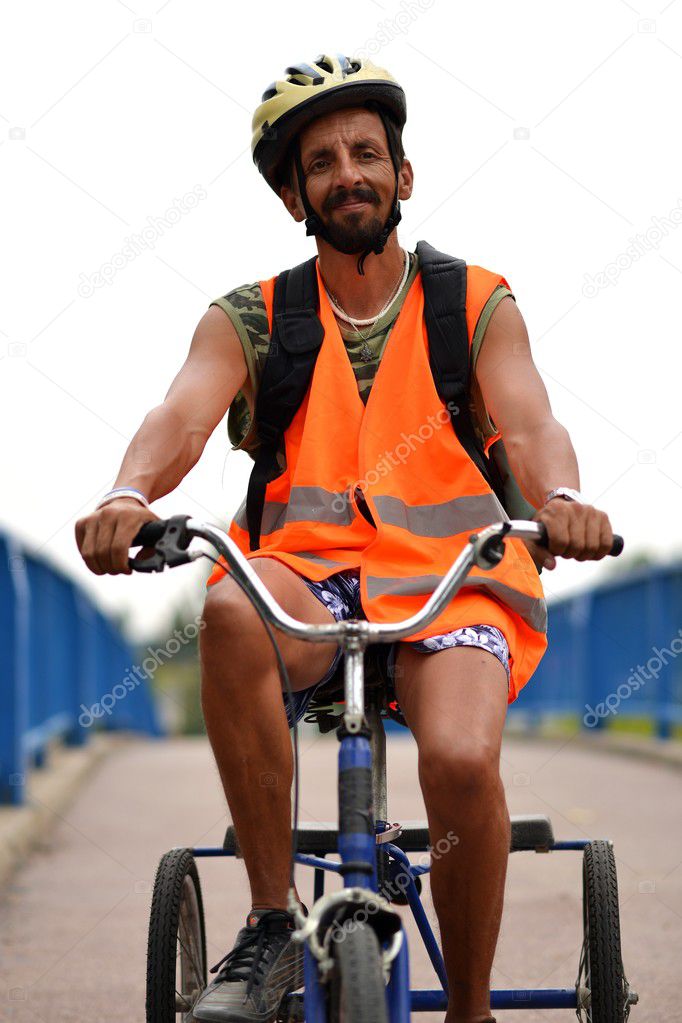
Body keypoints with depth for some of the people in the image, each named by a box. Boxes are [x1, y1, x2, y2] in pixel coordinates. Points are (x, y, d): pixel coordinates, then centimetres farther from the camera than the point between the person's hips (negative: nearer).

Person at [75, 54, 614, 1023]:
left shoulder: (476, 305, 10)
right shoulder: (252, 319, 10)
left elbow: (529, 420, -8)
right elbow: (183, 414, -9)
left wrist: (561, 499, -33)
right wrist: (130, 495, -33)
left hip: (449, 581, -1)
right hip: (307, 578, 1)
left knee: (461, 760, -32)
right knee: (231, 614, -36)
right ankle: (271, 928, -23)